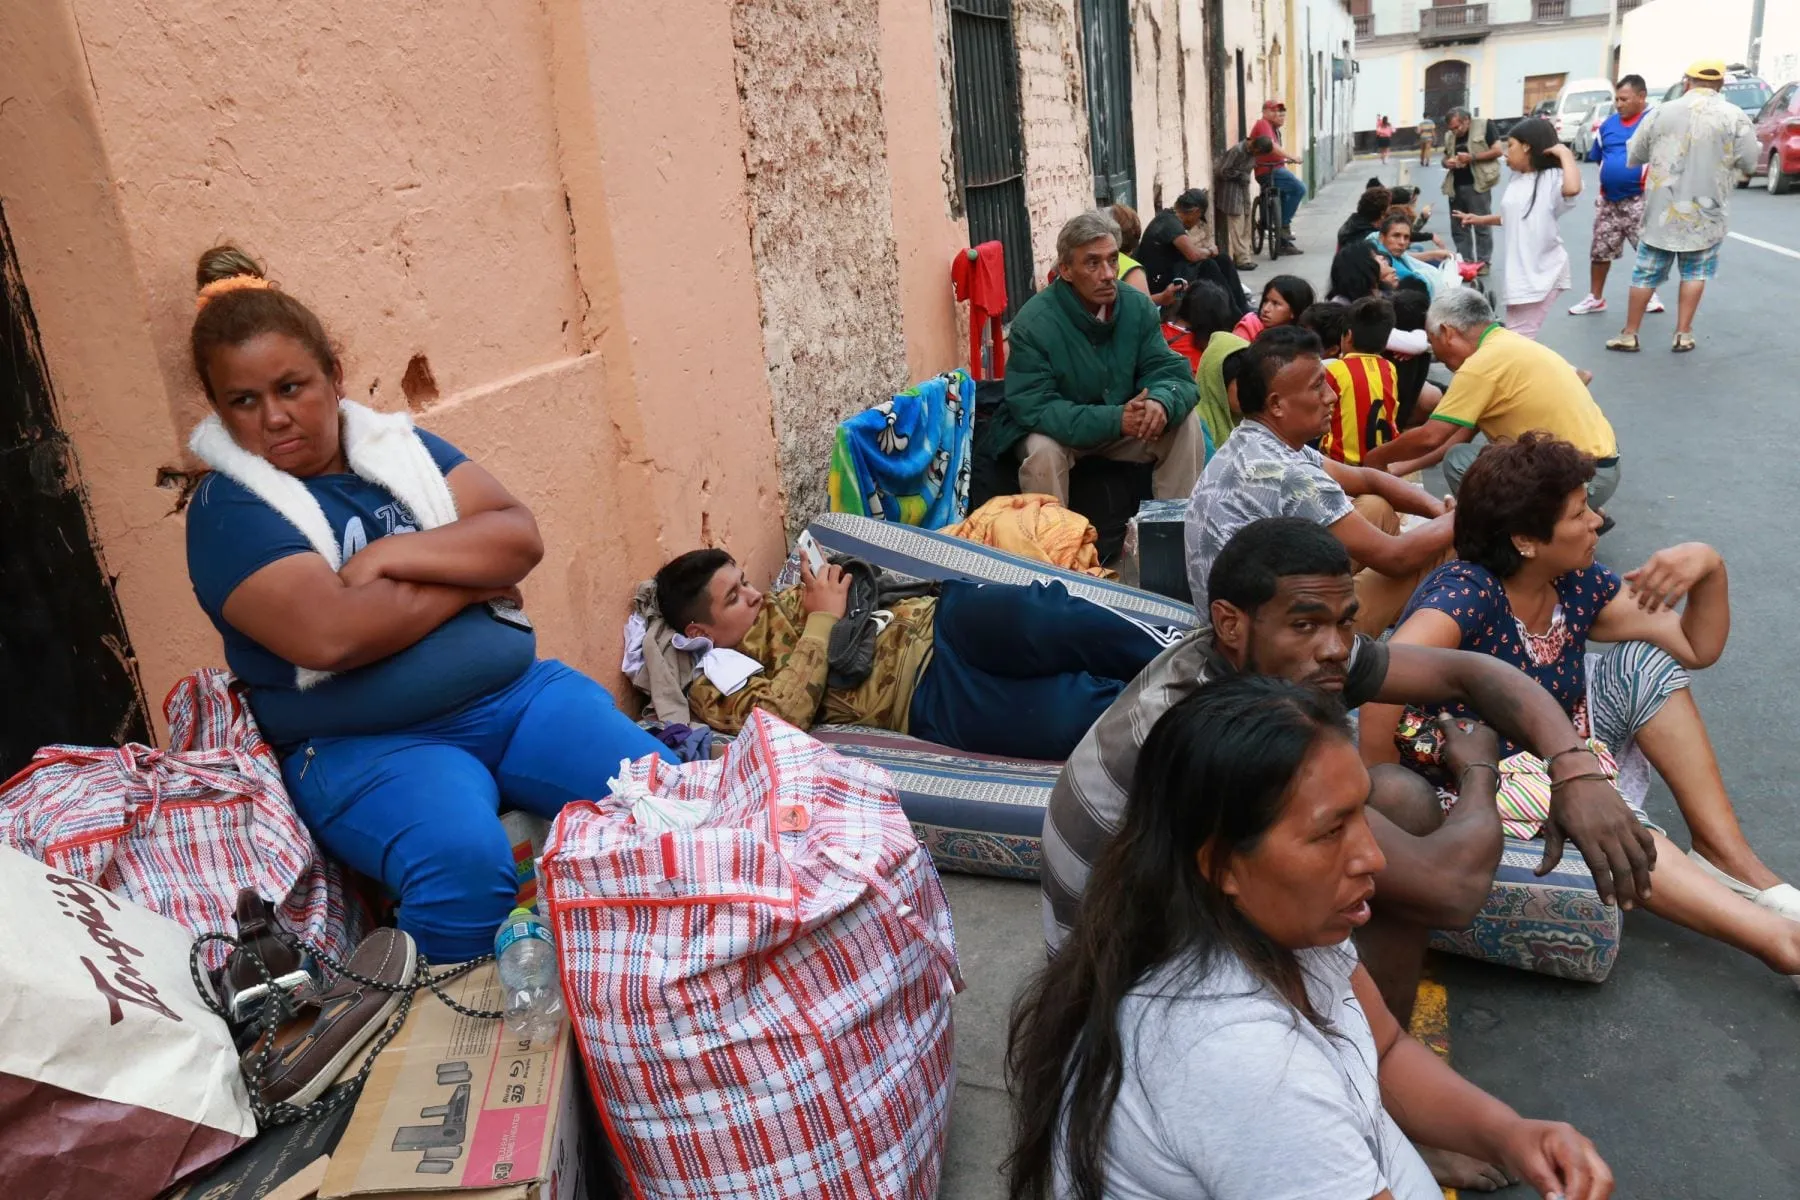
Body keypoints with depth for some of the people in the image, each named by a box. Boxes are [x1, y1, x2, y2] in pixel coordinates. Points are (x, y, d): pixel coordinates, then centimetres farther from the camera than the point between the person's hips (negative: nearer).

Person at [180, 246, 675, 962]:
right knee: (463, 861, -35)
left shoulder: (402, 446, 14)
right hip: (365, 744, -4)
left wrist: (389, 555, -12)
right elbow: (330, 634, -18)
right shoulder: (227, 511, -1)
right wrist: (471, 575, -7)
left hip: (518, 695, 5)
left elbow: (520, 537, 1)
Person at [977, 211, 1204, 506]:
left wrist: (1161, 402, -36)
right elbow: (1034, 407, -28)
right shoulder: (1033, 323, -23)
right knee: (1042, 450, -34)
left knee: (1186, 423, -14)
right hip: (1059, 430, -4)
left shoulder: (1138, 306, -10)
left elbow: (1169, 371, -9)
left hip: (1124, 426, 4)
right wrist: (1113, 420, -39)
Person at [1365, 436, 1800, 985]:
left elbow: (1697, 647, 6)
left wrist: (1709, 568, -12)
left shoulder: (1578, 585, -2)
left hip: (1561, 765, 9)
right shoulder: (1466, 593, -27)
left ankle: (1727, 857, -1)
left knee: (1643, 661, -3)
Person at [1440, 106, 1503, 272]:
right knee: (1458, 227, 10)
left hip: (1476, 184, -6)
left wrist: (1471, 157, -16)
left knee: (1481, 225, -2)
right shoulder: (1449, 136, 12)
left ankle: (1483, 262, 3)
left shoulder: (1484, 126, -4)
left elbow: (1497, 151, -7)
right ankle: (1464, 261, 18)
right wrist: (1447, 163, -1)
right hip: (1455, 186, 6)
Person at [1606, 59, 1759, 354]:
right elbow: (1748, 165, -3)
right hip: (1706, 211, -1)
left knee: (1646, 272, 9)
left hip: (1661, 209, 1)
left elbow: (1633, 157, 7)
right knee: (1695, 272, 13)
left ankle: (1629, 334, 13)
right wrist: (1721, 164, 16)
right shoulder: (1735, 117, -6)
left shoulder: (1660, 113, -2)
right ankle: (1683, 334, 11)